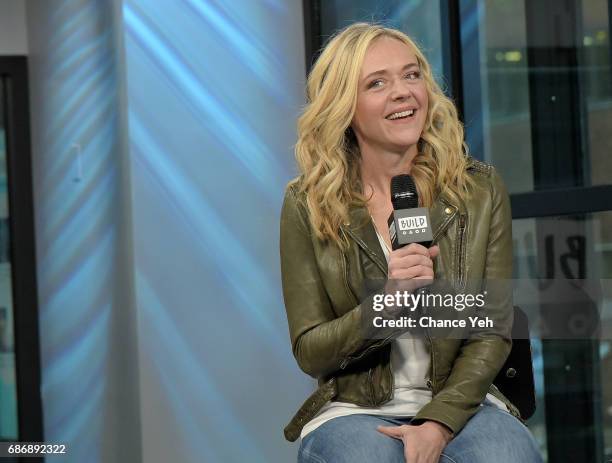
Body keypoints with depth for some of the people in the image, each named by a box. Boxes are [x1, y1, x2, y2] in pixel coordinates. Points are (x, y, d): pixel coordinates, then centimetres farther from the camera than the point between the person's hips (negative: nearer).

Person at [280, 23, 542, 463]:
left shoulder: (480, 190, 2)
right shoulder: (307, 206, -2)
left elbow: (493, 331, 0)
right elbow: (310, 353, -2)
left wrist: (439, 425, -15)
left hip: (461, 404, 1)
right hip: (353, 410, -1)